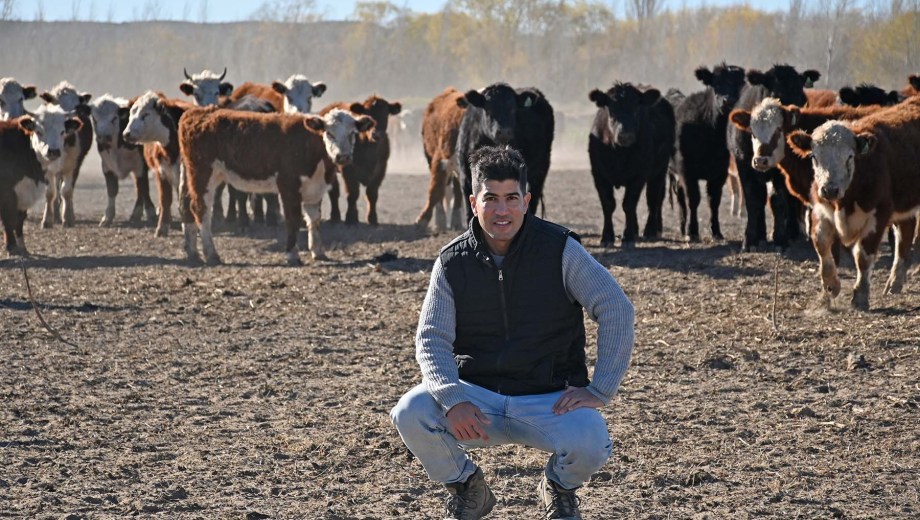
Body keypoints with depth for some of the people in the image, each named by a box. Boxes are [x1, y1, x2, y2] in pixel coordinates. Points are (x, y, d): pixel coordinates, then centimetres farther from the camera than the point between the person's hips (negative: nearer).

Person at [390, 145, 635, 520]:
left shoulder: (560, 249, -6)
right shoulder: (453, 262, -1)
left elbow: (617, 309, -9)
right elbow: (431, 340, -6)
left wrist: (600, 390, -15)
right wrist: (452, 400, -25)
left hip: (548, 399, -2)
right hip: (476, 396, 2)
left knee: (591, 444, -32)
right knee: (409, 414, -27)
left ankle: (559, 488, 8)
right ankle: (467, 488, 6)